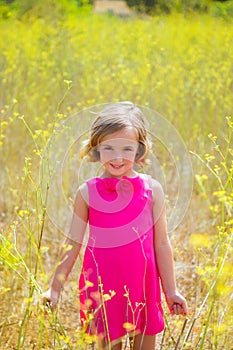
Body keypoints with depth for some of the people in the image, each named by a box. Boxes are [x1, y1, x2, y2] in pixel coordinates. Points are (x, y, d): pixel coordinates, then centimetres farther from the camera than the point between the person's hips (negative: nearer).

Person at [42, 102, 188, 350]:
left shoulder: (151, 189, -2)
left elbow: (161, 244, 4)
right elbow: (72, 245, 3)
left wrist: (171, 291, 6)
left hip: (143, 286, 1)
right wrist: (55, 288, 2)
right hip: (102, 288, 0)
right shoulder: (87, 192, -3)